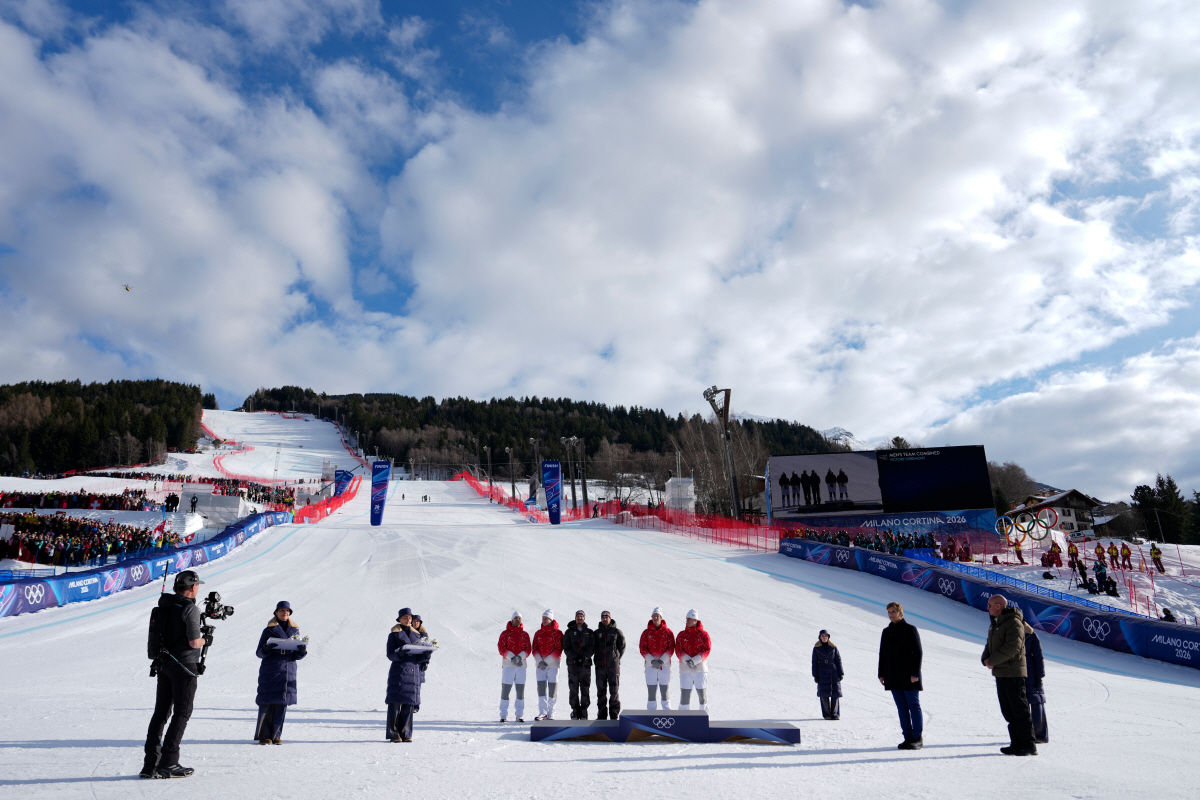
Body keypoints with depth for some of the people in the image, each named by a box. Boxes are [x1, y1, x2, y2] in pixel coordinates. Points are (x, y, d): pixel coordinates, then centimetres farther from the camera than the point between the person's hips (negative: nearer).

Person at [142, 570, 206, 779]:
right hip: (184, 665, -8)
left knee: (161, 712, 13)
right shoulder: (190, 608, -16)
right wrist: (205, 639, 2)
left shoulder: (163, 606, 9)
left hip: (164, 664, 8)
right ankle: (168, 764, -1)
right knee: (182, 713, 0)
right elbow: (194, 642, -18)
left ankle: (150, 763, 14)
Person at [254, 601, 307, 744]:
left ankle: (276, 735, 13)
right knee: (267, 703, -3)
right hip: (269, 672, -3)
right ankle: (264, 735, 10)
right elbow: (259, 652, 0)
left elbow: (297, 656, 11)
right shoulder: (269, 630, 2)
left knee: (282, 703, 3)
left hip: (288, 672, 3)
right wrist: (266, 649, -22)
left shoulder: (295, 630, 11)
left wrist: (302, 651, -12)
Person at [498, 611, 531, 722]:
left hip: (521, 664, 2)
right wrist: (512, 657, -15)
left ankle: (520, 715, 10)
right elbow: (501, 648, -4)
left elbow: (528, 648, 5)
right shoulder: (505, 633, 4)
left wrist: (520, 657, -13)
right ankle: (503, 715, 5)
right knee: (505, 689, -4)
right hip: (508, 664, -2)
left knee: (521, 690, 3)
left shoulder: (525, 634, 12)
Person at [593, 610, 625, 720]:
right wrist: (597, 659, 5)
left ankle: (614, 715, 6)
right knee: (601, 691, 5)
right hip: (600, 666, 2)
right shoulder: (596, 633, 9)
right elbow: (593, 648, 13)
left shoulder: (617, 632, 3)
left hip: (613, 665, -2)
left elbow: (622, 647, 7)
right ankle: (602, 714, 13)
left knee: (614, 691, -2)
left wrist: (616, 657, 1)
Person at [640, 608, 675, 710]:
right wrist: (652, 660, -11)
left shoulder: (668, 632, 4)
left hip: (665, 665, -1)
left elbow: (671, 648, 0)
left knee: (664, 691, 2)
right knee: (651, 692, 2)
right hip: (650, 665, 1)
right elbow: (642, 648, 2)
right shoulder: (646, 632, 6)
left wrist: (661, 661, -11)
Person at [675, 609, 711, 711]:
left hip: (700, 668, -1)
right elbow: (678, 650, 0)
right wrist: (687, 660, -17)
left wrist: (694, 661, -17)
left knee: (702, 692, 2)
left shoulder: (704, 634, 2)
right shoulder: (682, 635, 7)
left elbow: (707, 650, -6)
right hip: (685, 669, 2)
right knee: (684, 694, 2)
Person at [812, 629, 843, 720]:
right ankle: (826, 714, 8)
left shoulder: (833, 647, 2)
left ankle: (835, 713, 7)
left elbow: (838, 660, 6)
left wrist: (841, 673, 1)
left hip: (834, 672, 0)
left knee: (836, 692, -4)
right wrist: (815, 675, -1)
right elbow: (814, 662, 4)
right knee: (824, 693, -2)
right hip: (822, 673, 0)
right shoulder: (816, 648, 1)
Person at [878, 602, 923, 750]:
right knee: (902, 708, 7)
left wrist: (915, 673, -14)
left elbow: (917, 652, -7)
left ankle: (918, 738, 5)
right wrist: (881, 674, 12)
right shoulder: (886, 632, 14)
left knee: (914, 706, -1)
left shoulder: (910, 630, -3)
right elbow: (882, 654, 17)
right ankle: (908, 737, 11)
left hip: (908, 677, -6)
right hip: (893, 677, 6)